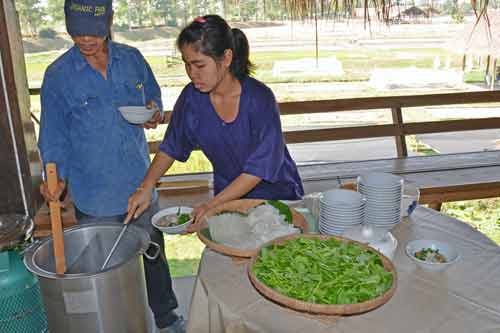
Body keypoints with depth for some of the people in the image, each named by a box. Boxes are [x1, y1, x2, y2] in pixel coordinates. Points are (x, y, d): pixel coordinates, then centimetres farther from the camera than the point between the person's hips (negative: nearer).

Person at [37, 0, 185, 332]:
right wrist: (57, 177, -22)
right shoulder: (58, 75, -9)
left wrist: (154, 112, -9)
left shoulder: (132, 59, -1)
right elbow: (54, 136, -6)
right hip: (94, 195, -3)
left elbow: (154, 95, 14)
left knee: (154, 254, 19)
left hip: (140, 184, 3)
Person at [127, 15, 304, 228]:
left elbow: (260, 168, -24)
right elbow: (170, 148, 3)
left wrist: (212, 205, -28)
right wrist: (145, 188, -9)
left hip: (275, 195, -3)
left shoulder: (259, 98, -24)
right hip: (226, 196, 3)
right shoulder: (191, 98, -11)